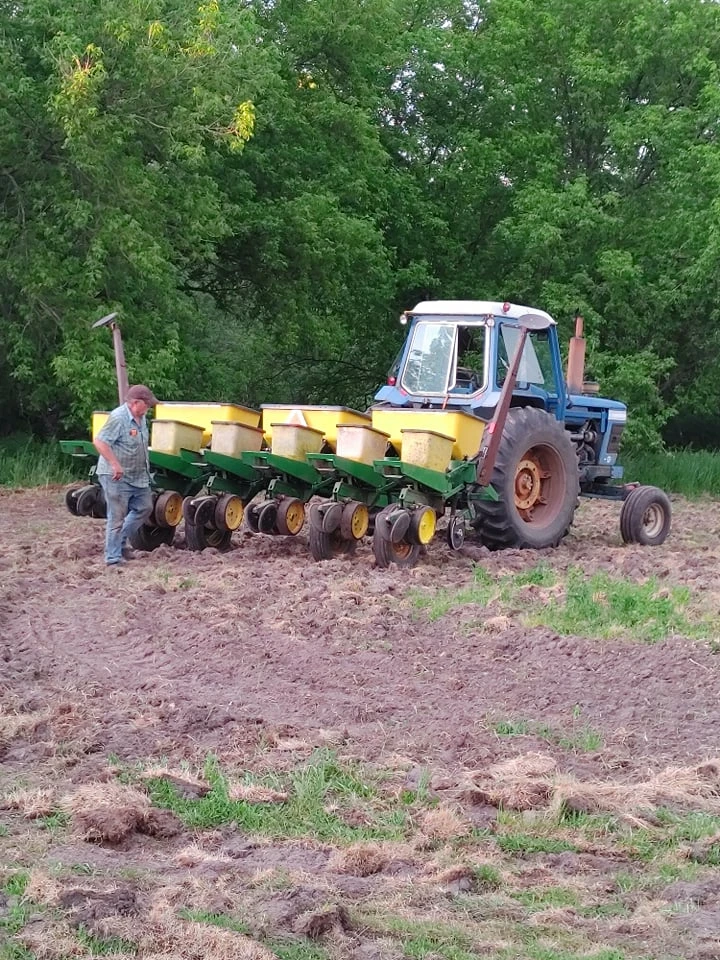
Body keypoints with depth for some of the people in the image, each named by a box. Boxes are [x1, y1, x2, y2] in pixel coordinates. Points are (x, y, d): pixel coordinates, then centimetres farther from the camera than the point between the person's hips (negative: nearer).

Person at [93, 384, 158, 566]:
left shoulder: (140, 418, 8)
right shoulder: (118, 418, -21)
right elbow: (99, 442, -27)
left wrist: (146, 468, 21)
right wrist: (116, 465, -31)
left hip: (138, 476, 9)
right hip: (117, 478, -9)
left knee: (144, 508, 18)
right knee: (117, 517, -3)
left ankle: (121, 542, 30)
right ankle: (113, 558, 5)